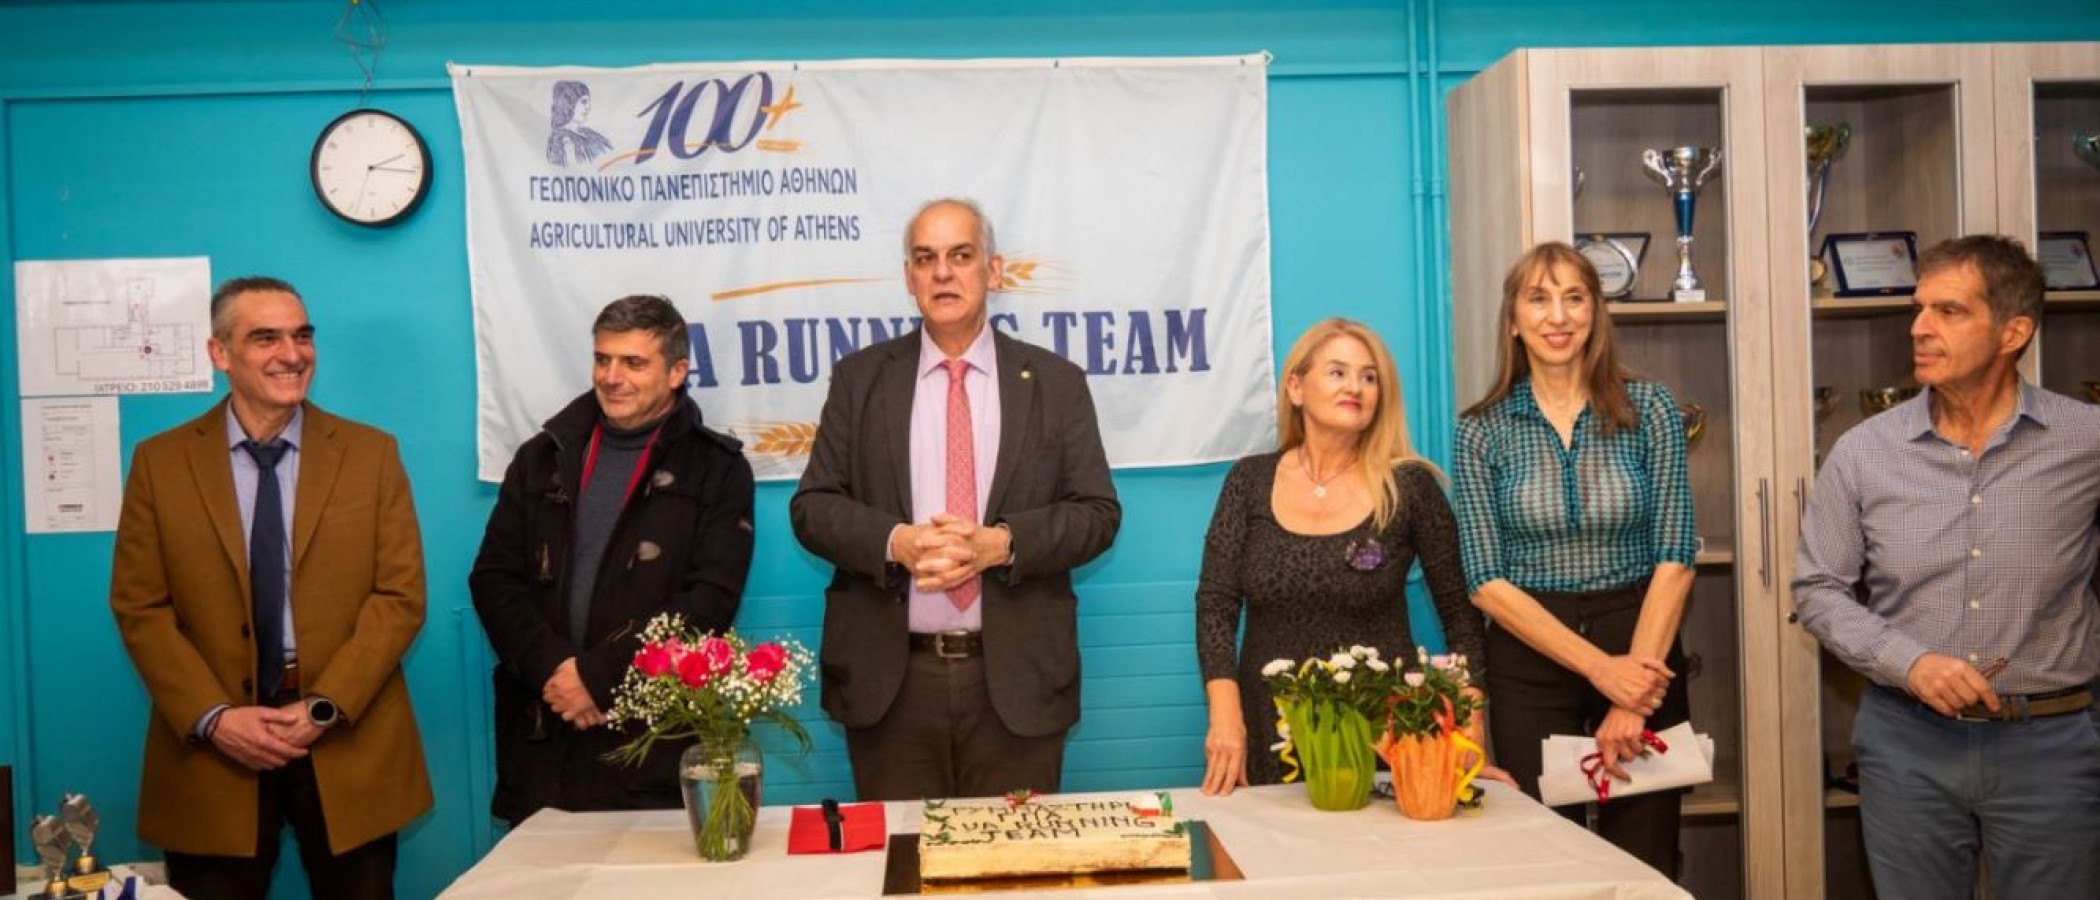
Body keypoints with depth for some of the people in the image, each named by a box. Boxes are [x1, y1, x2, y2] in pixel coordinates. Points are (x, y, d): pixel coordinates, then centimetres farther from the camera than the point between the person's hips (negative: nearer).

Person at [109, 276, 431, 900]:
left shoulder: (372, 454, 2)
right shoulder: (160, 462, 3)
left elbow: (401, 596, -2)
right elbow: (139, 607, 1)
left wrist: (326, 706, -12)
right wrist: (213, 717, -11)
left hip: (350, 741, 0)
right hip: (210, 747, 0)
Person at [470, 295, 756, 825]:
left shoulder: (716, 470, 2)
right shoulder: (542, 458, 13)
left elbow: (710, 600, -8)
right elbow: (492, 579, 6)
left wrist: (597, 673, -14)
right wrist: (553, 668, -10)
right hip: (538, 737, 3)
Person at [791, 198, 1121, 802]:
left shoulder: (1054, 382, 5)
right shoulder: (860, 379, 7)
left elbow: (1098, 512, 1)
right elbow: (813, 506, 3)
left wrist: (1001, 543, -17)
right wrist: (896, 542, -17)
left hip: (1016, 679, 0)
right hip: (889, 679, 1)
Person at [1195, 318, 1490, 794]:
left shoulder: (1409, 485, -3)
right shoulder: (1250, 480, 1)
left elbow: (1460, 614, 1)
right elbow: (1215, 603, -3)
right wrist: (1225, 717, -16)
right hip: (1270, 726, 1)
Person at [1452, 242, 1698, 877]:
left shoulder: (1649, 410, -1)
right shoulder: (1481, 431, -2)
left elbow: (1674, 558, -5)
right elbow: (1487, 581, -6)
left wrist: (1631, 694, -14)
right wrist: (1600, 668, -15)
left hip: (1643, 651, 0)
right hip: (1531, 662, 0)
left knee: (1646, 864, 9)